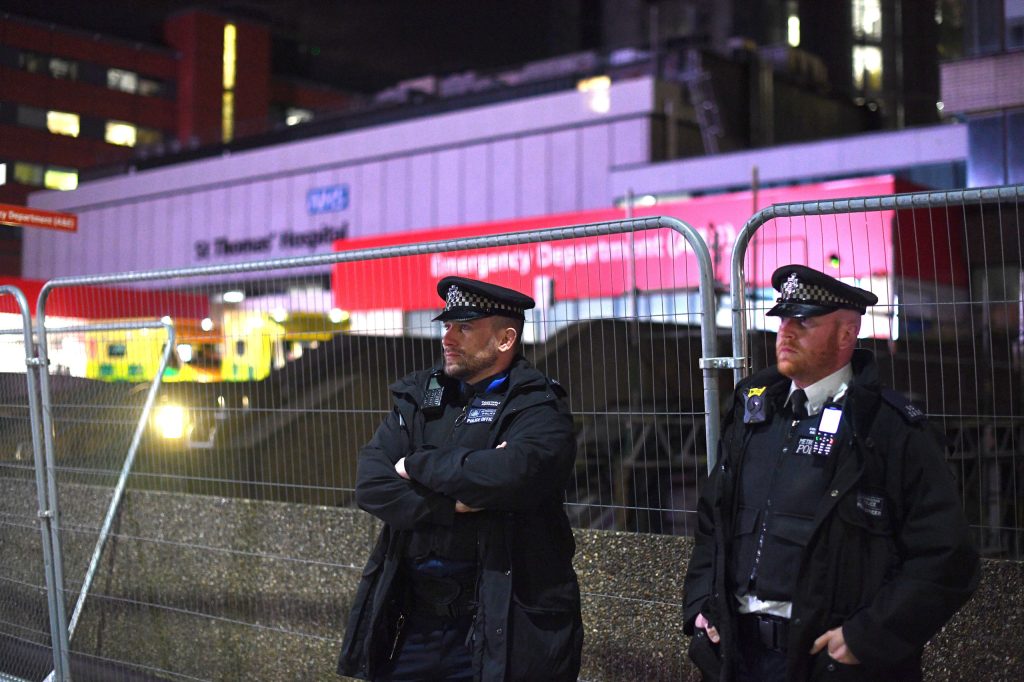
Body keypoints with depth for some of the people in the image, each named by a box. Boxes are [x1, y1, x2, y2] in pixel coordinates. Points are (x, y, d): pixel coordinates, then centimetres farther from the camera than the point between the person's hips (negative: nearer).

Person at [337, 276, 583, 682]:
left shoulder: (538, 408, -6)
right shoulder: (417, 398, 10)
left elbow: (514, 472, -27)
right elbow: (370, 485, -2)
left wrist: (417, 466, -13)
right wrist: (454, 504, -16)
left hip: (499, 625, -4)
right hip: (409, 619, 5)